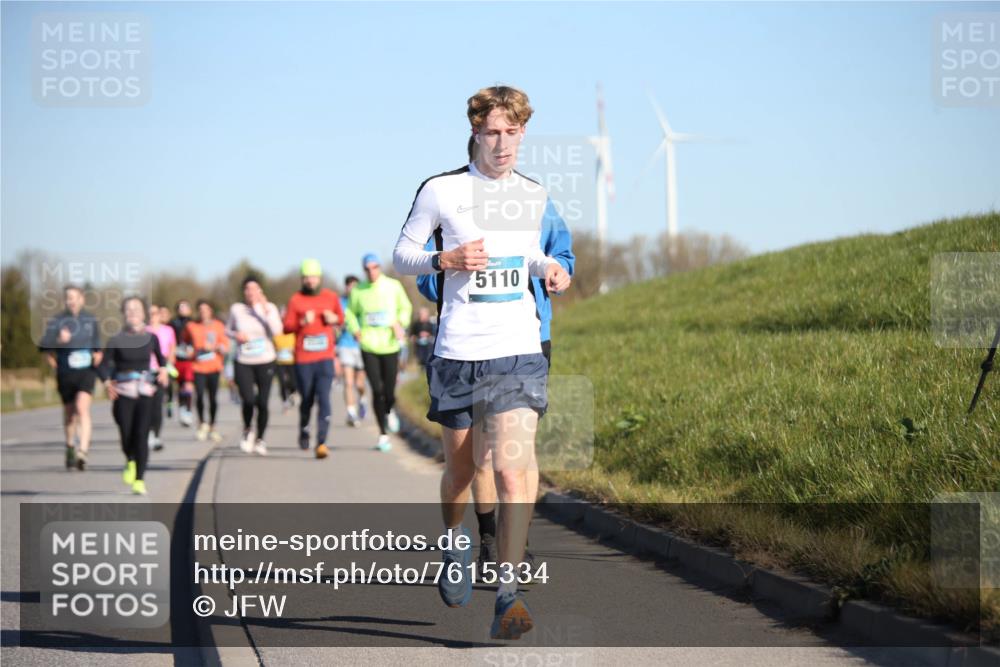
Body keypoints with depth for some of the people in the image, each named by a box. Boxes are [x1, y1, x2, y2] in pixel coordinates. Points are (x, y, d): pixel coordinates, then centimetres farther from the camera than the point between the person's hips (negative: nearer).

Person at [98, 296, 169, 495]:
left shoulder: (150, 338, 5)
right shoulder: (116, 340, -1)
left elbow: (160, 358, 18)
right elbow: (104, 365, -2)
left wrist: (163, 370, -3)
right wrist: (107, 382, -20)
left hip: (145, 391, 0)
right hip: (123, 392, 0)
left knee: (141, 435, -10)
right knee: (126, 435, 0)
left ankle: (140, 480, -8)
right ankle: (130, 462, 35)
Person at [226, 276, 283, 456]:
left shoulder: (269, 308, -2)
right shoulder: (236, 309, 2)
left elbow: (277, 330, -17)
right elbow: (228, 330, 16)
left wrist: (265, 309, -20)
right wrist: (236, 335, -6)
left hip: (266, 361, 0)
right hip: (243, 362, 0)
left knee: (262, 402, 0)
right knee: (248, 400, -15)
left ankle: (260, 439, 21)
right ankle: (247, 430, 16)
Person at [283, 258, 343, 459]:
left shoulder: (331, 297, 6)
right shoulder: (296, 300, -2)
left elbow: (341, 318, 20)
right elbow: (287, 327, -2)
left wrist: (334, 319, -2)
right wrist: (303, 322, -20)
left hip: (325, 358, 0)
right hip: (303, 359, 0)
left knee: (323, 399, -12)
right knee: (306, 400, 10)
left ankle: (321, 442, -17)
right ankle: (304, 431, 38)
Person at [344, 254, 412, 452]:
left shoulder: (393, 286, 2)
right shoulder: (358, 291, 3)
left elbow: (405, 307, 13)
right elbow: (350, 313, 16)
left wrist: (400, 324, -5)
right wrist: (355, 330, -2)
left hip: (390, 345, 0)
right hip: (368, 346, 0)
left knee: (389, 392, -2)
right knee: (377, 390, -6)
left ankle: (390, 411, 36)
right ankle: (383, 435, 4)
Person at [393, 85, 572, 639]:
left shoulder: (535, 194, 9)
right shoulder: (441, 190, -1)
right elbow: (401, 255, 6)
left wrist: (547, 268, 5)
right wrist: (447, 260, -13)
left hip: (520, 350, 1)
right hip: (458, 351, -1)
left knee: (512, 471, -14)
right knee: (459, 471, 11)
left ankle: (508, 592, -10)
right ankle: (455, 542, 43)